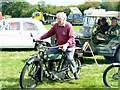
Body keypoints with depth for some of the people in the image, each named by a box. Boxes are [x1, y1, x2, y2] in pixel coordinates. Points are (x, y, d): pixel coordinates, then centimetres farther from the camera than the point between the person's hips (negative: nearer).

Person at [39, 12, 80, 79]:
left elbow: (72, 38, -22)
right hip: (59, 45, 6)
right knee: (48, 52, -7)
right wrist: (41, 38, -8)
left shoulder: (69, 26, -15)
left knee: (69, 58, -27)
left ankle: (75, 72, -1)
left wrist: (66, 44, -39)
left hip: (69, 46, -6)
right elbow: (49, 33, 5)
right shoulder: (56, 25, 2)